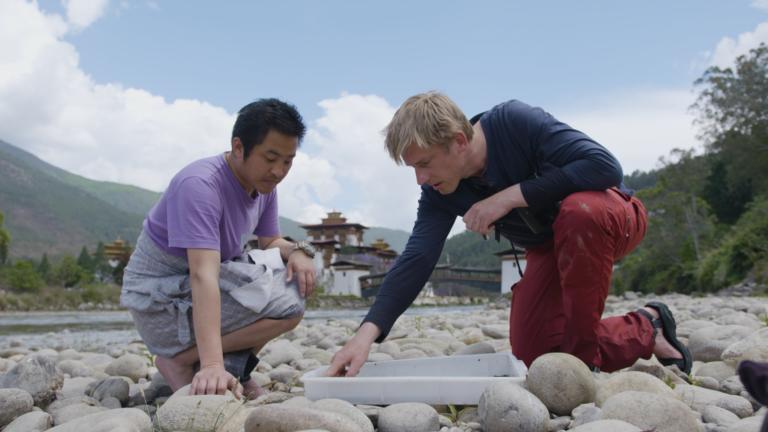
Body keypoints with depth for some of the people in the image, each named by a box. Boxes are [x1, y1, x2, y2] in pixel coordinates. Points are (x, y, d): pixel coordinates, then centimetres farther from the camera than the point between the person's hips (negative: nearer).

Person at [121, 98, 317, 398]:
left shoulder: (263, 185, -1)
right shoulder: (200, 184, -27)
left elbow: (271, 242, 11)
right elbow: (203, 276, -37)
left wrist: (297, 251, -14)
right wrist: (212, 365, -45)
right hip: (159, 304, -8)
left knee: (299, 278, -1)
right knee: (288, 304, -23)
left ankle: (235, 364, 1)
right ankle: (178, 360, -8)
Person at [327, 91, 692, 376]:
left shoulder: (515, 121, -31)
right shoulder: (440, 192, -15)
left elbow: (604, 166, -38)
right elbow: (416, 259, -23)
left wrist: (510, 196, -38)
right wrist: (367, 333, -35)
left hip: (610, 214, -5)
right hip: (549, 248, 6)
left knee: (579, 211, -42)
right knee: (534, 356, -7)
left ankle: (585, 357, -24)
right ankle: (646, 331, 15)